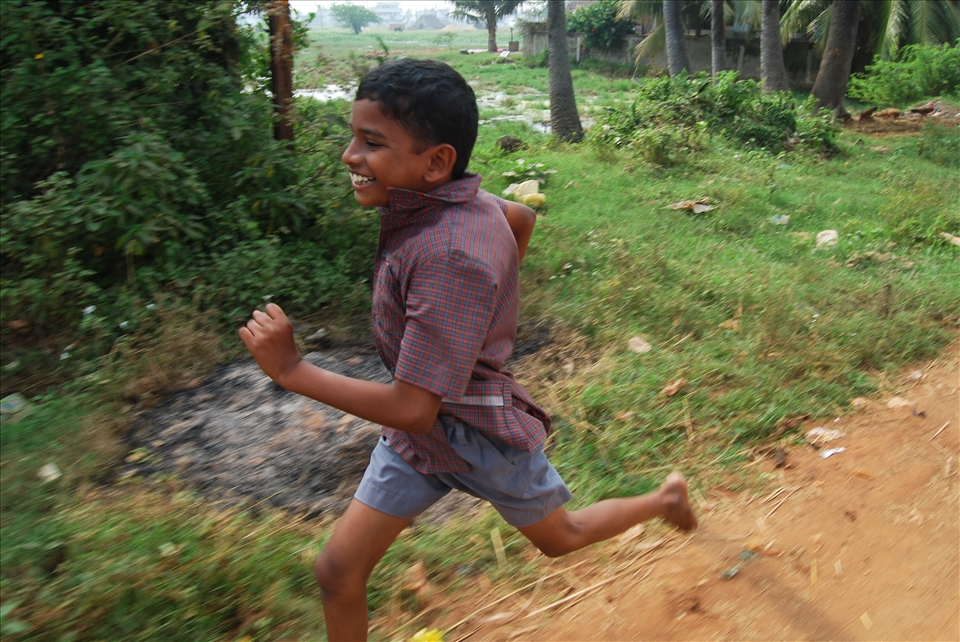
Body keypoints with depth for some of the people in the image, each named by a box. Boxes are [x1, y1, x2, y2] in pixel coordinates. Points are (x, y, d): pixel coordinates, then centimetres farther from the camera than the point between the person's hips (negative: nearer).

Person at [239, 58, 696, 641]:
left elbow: (412, 409, -34)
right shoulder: (455, 199, -10)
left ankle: (666, 498, 50)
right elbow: (523, 218, 12)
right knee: (338, 572, 8)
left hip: (480, 435, -7)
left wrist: (291, 369, -28)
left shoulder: (448, 256, -36)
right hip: (417, 437, 7)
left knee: (559, 537, 23)